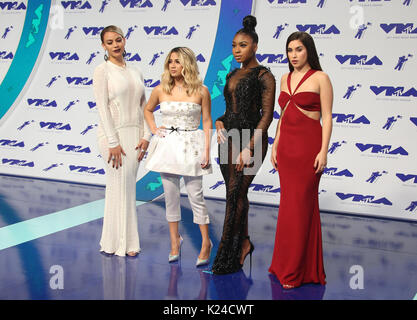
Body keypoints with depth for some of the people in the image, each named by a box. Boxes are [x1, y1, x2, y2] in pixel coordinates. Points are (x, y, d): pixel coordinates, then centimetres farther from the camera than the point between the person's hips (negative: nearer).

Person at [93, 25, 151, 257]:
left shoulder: (135, 72, 14)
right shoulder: (102, 71, -3)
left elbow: (143, 106, 13)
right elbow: (103, 107, -10)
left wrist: (145, 136, 2)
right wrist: (113, 142, -15)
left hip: (134, 135, 5)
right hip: (113, 134, -5)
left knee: (127, 187, 8)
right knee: (120, 186, -4)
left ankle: (126, 241, 17)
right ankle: (120, 242, 7)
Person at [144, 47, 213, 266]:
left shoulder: (201, 91, -3)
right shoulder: (161, 90, 4)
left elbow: (207, 122, 0)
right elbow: (148, 110, 23)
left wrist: (206, 151, -5)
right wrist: (153, 128, 7)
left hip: (190, 147, -3)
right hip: (167, 146, 3)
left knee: (196, 196, -2)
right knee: (170, 196, 9)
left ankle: (206, 242, 12)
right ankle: (175, 240, 24)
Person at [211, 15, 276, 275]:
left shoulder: (264, 76, -7)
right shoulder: (233, 75, 15)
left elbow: (267, 115, -12)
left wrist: (249, 148, -18)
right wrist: (219, 124, 0)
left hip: (251, 137, -7)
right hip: (229, 137, 7)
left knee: (235, 194, -9)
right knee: (237, 194, 11)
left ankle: (229, 256, -3)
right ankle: (244, 242, 25)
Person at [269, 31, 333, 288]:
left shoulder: (320, 78, -5)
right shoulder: (285, 79, 13)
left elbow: (327, 117, -8)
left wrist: (323, 151, -15)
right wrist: (275, 145, 11)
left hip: (308, 146, -6)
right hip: (286, 146, 6)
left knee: (301, 203, -3)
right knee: (290, 203, 10)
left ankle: (295, 270, 5)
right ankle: (287, 262, 19)